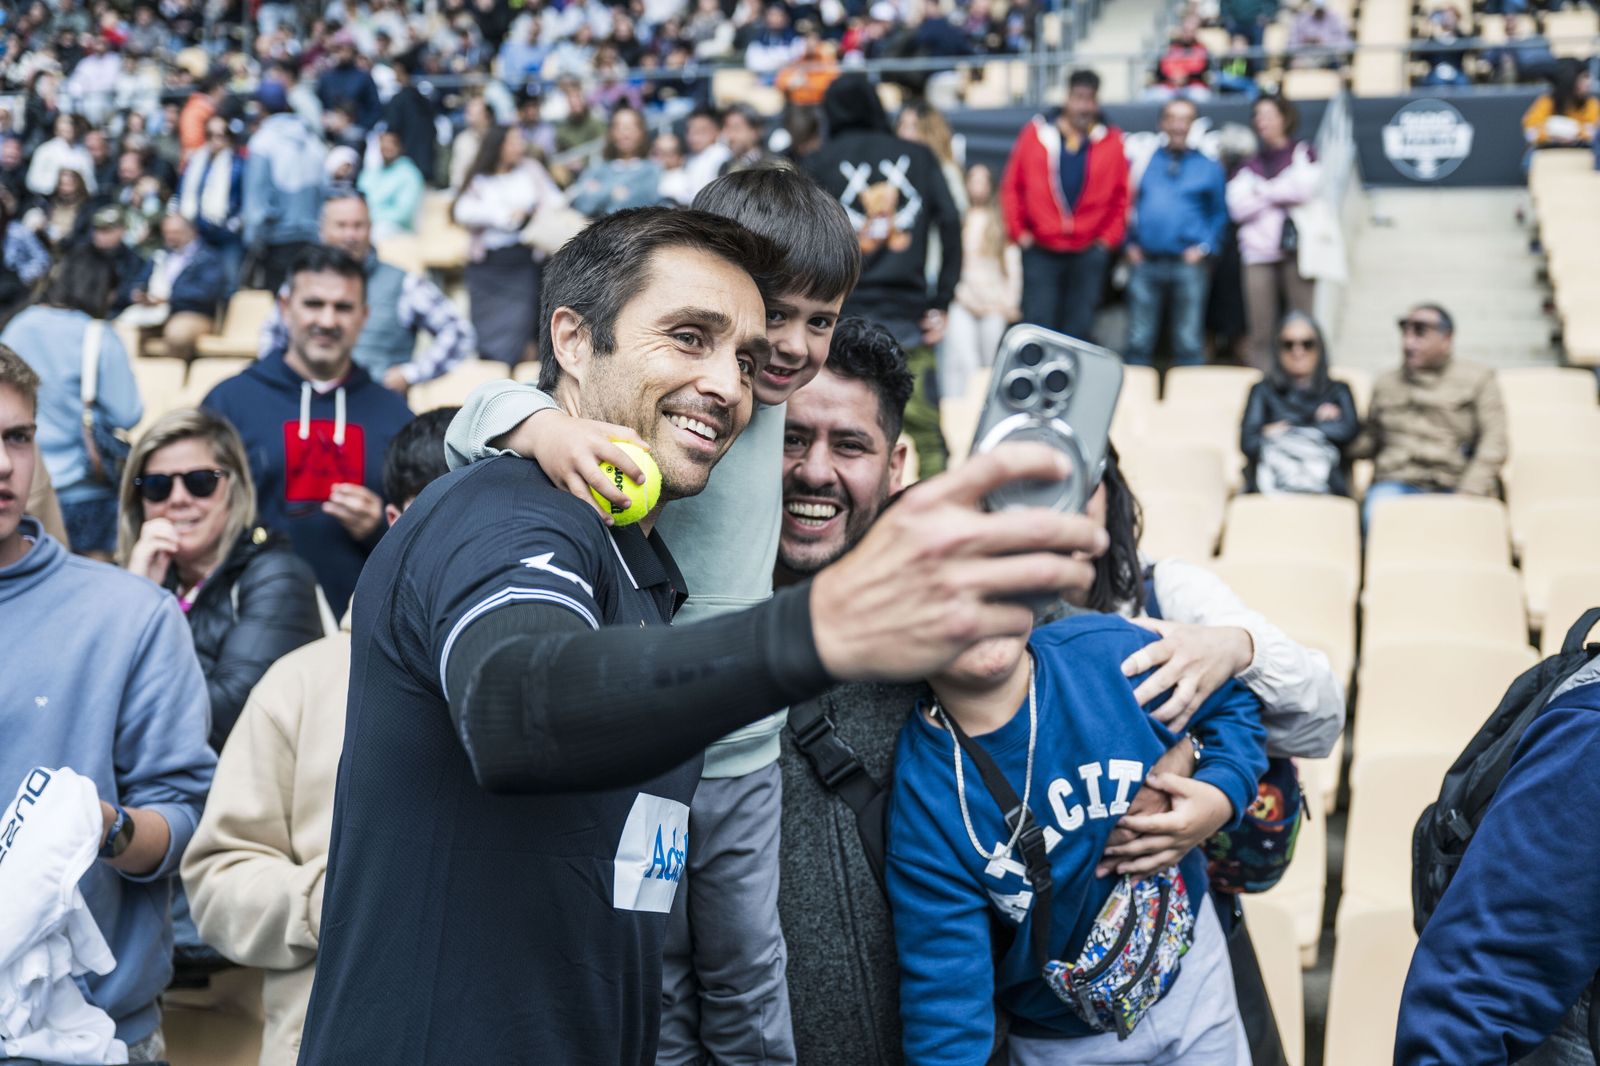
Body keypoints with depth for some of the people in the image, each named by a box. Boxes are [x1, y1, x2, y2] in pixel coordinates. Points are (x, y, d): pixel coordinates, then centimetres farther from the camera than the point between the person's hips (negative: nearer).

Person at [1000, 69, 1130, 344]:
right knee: (1038, 326, -2)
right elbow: (1012, 186, 5)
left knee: (1079, 329, 6)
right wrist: (1019, 231, -1)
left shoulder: (1111, 141, 3)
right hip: (1040, 251, -1)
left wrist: (1108, 239, 0)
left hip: (1088, 255, 1)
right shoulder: (1036, 133, 1)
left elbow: (1120, 197, 8)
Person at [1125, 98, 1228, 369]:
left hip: (1188, 263, -1)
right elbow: (1130, 205, 16)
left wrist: (1205, 247, -3)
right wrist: (1131, 243, 5)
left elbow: (1220, 213, 11)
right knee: (1138, 341, 2)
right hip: (1146, 263, 1)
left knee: (1188, 343, -2)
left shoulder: (1209, 166, 9)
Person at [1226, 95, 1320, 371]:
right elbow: (1238, 207, 4)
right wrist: (1280, 197, -3)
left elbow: (1304, 190, -7)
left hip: (1296, 248, -2)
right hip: (1258, 252, 2)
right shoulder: (1249, 163, 18)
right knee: (1261, 331, -2)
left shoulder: (1303, 153, 11)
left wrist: (1262, 191, 3)